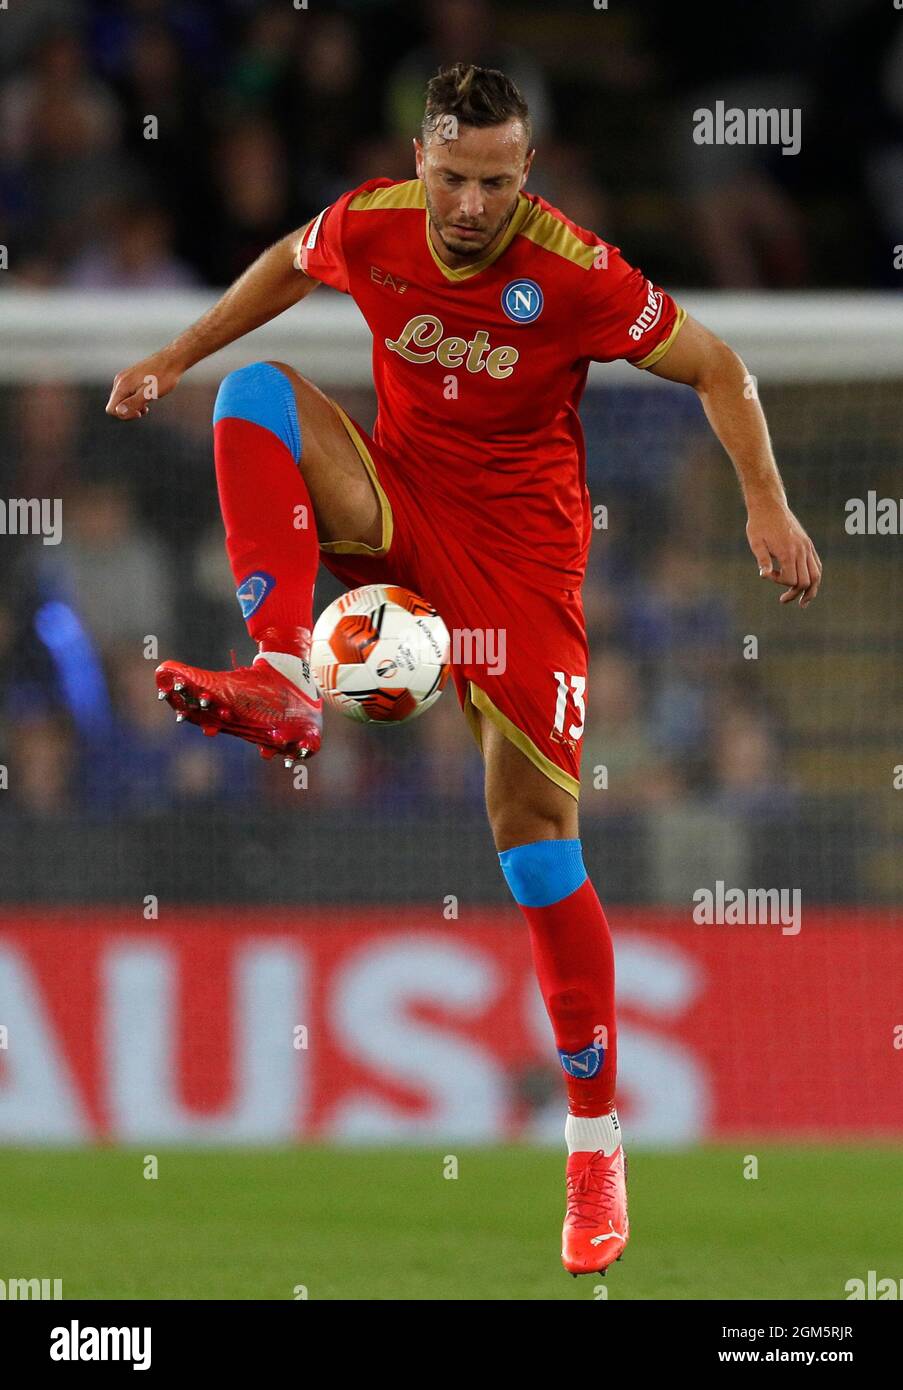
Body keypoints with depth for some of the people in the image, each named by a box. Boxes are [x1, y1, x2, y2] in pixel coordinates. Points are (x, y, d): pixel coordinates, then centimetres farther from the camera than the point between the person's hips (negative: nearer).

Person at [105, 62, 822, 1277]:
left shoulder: (574, 274, -21)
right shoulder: (368, 228, -11)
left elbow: (715, 367, -9)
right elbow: (287, 267, 15)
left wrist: (766, 506, -17)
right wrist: (173, 359, 14)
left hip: (517, 542, -4)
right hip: (392, 501, 4)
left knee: (534, 831, -9)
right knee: (258, 391, -22)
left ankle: (596, 1142, 0)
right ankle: (284, 687, -33)